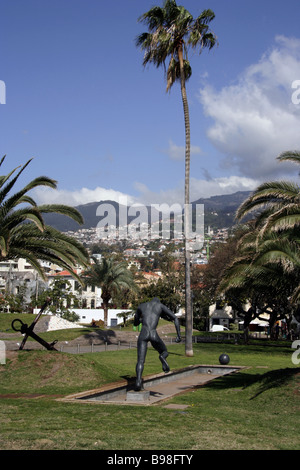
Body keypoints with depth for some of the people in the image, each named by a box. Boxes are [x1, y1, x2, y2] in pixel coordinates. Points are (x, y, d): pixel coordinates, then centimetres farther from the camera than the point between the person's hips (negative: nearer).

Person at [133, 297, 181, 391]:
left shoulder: (141, 306, 26)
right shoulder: (160, 305, 20)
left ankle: (138, 380, -26)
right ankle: (162, 357, -13)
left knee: (140, 361, 0)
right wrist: (179, 335, 12)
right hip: (154, 334, -1)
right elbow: (175, 318, 10)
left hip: (143, 334, 1)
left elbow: (135, 323, 39)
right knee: (164, 352, 24)